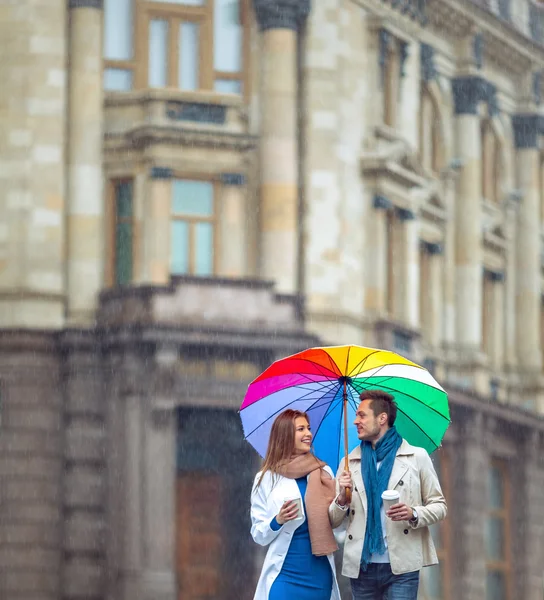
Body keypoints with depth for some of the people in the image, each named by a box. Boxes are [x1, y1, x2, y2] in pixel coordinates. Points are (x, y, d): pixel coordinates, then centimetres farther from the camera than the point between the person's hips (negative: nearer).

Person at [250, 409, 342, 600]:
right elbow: (259, 535, 2)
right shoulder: (266, 479, -1)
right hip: (285, 574, -2)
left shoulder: (324, 472, 5)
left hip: (320, 573, 2)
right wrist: (278, 521, -16)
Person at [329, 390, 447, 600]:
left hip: (401, 567, -3)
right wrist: (341, 500, -8)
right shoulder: (350, 462, 12)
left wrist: (414, 514, -14)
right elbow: (332, 521, 13)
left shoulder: (417, 457, 5)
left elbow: (439, 506, 5)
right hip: (361, 567, 3)